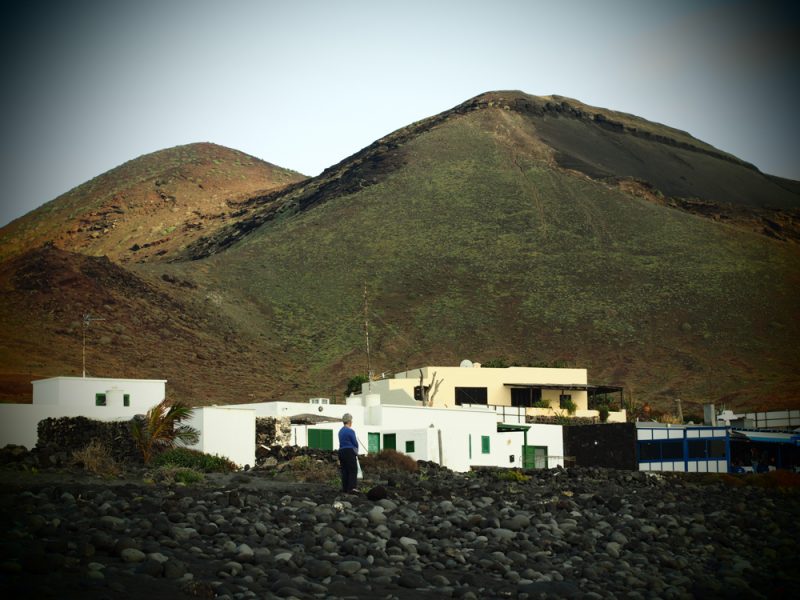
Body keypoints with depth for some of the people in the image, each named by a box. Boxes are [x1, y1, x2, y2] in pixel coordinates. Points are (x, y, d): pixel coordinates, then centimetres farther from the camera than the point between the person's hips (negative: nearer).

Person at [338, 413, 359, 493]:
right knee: (353, 470, -6)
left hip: (342, 451, 8)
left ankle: (345, 488, 9)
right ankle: (351, 488, -14)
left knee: (344, 470, 9)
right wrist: (356, 452, 13)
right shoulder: (350, 431, -11)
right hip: (350, 452, -8)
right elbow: (355, 443, -7)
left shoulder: (341, 431, 13)